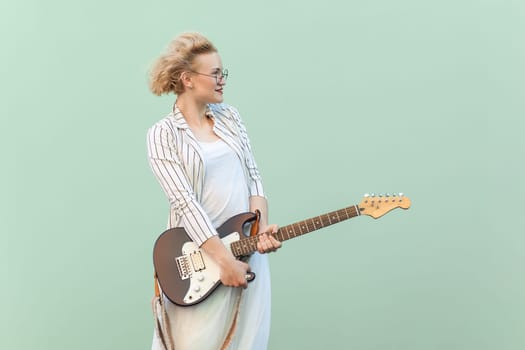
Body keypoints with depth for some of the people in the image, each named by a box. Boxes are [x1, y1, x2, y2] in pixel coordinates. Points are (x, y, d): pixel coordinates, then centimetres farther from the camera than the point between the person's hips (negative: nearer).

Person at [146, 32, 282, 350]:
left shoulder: (230, 116, 9)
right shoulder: (163, 134, -8)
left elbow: (253, 175, 6)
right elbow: (185, 200, -16)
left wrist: (262, 228, -11)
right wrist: (223, 258, -23)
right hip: (198, 253, -5)